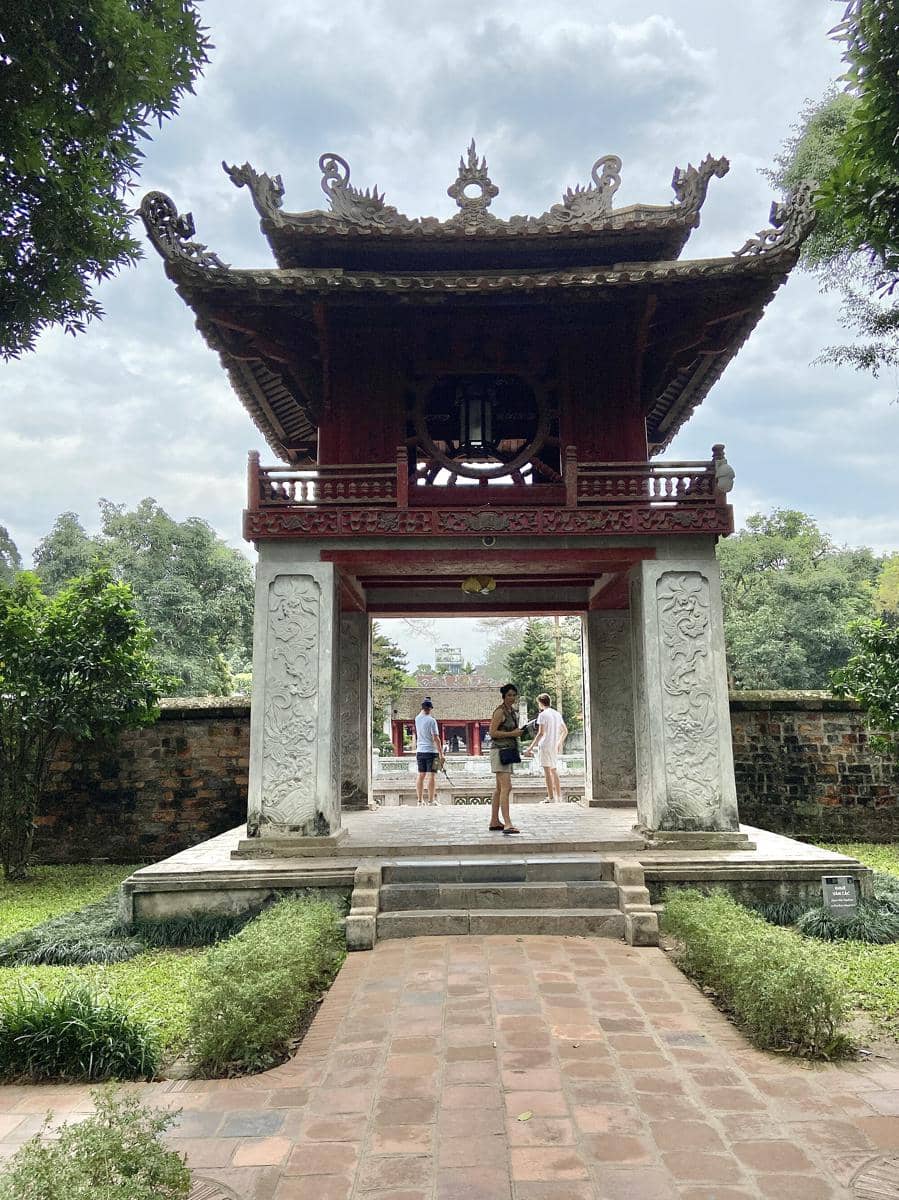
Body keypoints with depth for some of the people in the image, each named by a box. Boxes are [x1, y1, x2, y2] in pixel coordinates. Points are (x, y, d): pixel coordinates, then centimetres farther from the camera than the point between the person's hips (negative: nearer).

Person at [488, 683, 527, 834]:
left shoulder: (513, 712, 16)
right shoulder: (500, 712, -11)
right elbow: (493, 732, -16)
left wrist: (519, 733, 8)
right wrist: (512, 733, -17)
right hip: (499, 750, -10)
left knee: (500, 788, 13)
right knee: (506, 787, -17)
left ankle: (494, 822, 19)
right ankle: (507, 824, -23)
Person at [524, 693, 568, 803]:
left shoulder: (543, 714, -10)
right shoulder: (557, 713, 12)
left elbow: (541, 733, -16)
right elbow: (565, 731, 18)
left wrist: (531, 747, -15)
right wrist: (559, 743, 32)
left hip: (545, 745, -7)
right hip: (555, 746, 7)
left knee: (547, 771, -4)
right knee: (554, 771, 16)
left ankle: (551, 798, -6)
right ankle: (559, 797, 18)